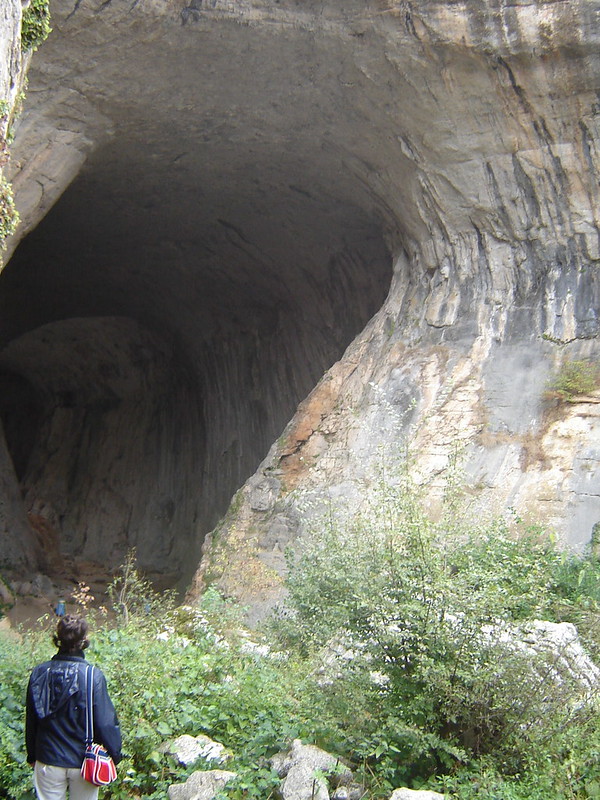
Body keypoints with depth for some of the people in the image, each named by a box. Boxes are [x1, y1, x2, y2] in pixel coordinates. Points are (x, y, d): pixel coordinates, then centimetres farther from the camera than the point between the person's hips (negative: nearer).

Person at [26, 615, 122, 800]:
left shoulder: (39, 673, -8)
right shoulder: (93, 676, -19)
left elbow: (31, 721, 2)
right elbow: (105, 722, -15)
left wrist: (32, 756, 16)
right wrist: (115, 755, 0)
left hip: (48, 762, 2)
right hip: (84, 762, -2)